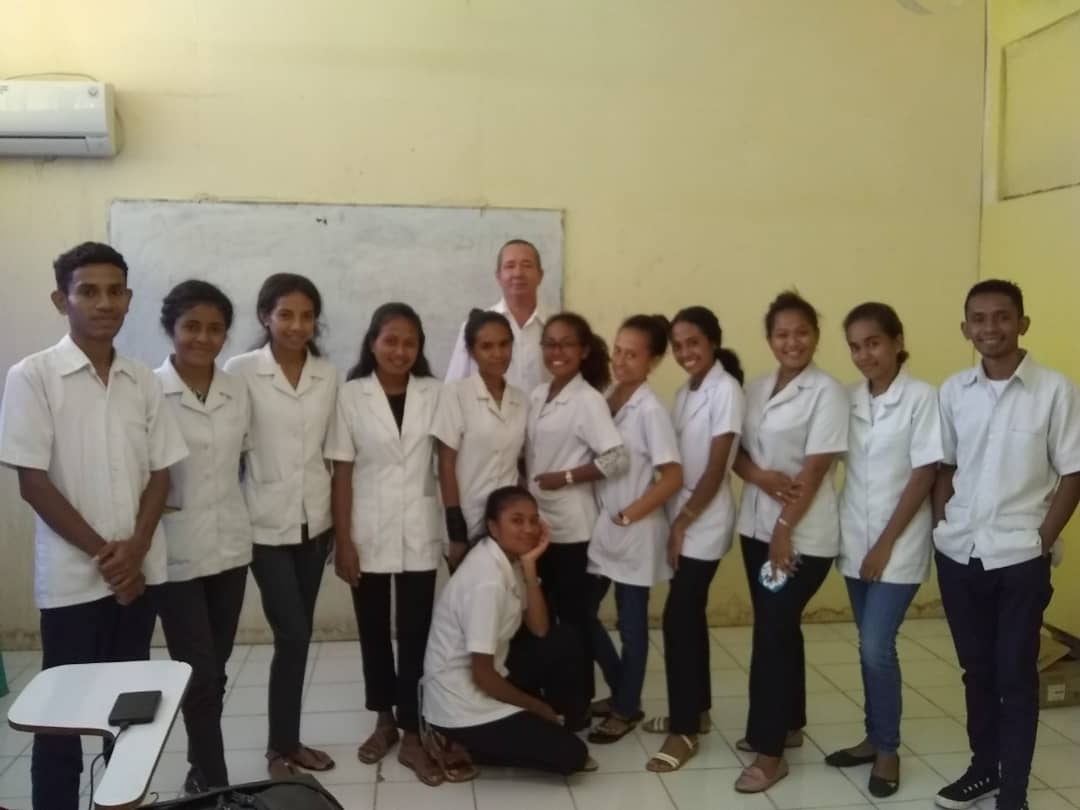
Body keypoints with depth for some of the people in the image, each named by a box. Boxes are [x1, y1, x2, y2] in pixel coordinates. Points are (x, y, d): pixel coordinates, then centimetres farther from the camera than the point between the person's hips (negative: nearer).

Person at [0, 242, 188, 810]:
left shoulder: (143, 381, 5)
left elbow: (160, 474, 7)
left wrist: (135, 547, -8)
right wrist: (102, 553, -11)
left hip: (140, 571, 4)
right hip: (71, 577, -4)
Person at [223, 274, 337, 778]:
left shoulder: (328, 375, 4)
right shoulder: (241, 371, -8)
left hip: (315, 520, 4)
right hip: (267, 524, -4)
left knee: (298, 636, 12)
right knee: (292, 636, -5)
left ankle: (288, 740, 27)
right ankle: (280, 748, 13)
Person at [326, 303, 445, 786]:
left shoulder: (434, 394, 0)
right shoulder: (351, 395, -3)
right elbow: (341, 473, -4)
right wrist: (342, 541, -7)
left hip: (418, 532, 0)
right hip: (368, 532, 0)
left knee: (415, 633, 3)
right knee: (373, 631, 13)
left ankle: (412, 736, 14)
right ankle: (384, 721, 31)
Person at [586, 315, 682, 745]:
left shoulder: (650, 410, -14)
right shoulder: (604, 401, 4)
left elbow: (673, 476, -17)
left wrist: (628, 516, -14)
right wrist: (607, 518, 1)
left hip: (634, 534, -7)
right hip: (599, 528, 7)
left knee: (631, 622, 7)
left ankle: (627, 708, 24)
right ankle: (621, 691, 31)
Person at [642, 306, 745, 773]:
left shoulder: (726, 389, -12)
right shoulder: (685, 392, 11)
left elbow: (717, 467, -15)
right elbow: (678, 461, 9)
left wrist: (683, 521, -13)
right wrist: (675, 520, 2)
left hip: (704, 524, -7)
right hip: (681, 519, 7)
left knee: (678, 618, -6)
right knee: (690, 616, 15)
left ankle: (684, 730, 4)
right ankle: (696, 710, 29)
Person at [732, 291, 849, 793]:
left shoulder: (826, 392, -11)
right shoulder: (756, 389, 9)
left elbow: (816, 468, -16)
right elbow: (736, 452, 9)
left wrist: (786, 529, -17)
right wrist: (761, 476, -13)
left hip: (804, 535, -6)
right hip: (756, 525, 7)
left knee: (771, 631, -6)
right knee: (779, 627, 16)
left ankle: (769, 752, 4)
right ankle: (787, 724, 32)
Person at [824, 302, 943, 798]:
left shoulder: (921, 398, -11)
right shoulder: (848, 399, 3)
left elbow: (924, 476, -12)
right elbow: (840, 465, 5)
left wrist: (886, 543, -12)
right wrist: (861, 541, -2)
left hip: (899, 546, -4)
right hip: (855, 542, 5)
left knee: (877, 647, -6)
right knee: (869, 647, 13)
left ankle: (888, 750, 13)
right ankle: (874, 738, 27)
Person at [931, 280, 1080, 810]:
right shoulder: (953, 391, 3)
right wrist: (941, 528, 3)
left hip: (1020, 559, -3)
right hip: (958, 554, 4)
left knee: (1015, 676, 5)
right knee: (977, 669, 16)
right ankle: (984, 767, 32)